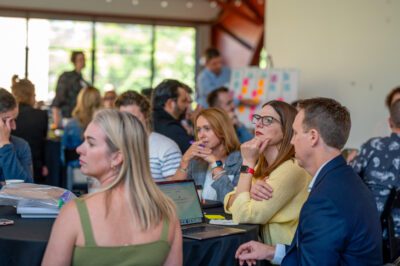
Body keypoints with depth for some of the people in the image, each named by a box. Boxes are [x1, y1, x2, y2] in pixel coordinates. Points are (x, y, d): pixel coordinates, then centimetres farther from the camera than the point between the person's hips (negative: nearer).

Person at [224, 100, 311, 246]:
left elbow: (242, 216, -20)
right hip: (267, 248, 6)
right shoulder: (262, 165, 9)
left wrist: (248, 162, -17)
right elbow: (230, 203, 3)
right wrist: (250, 191, -17)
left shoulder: (291, 168, -18)